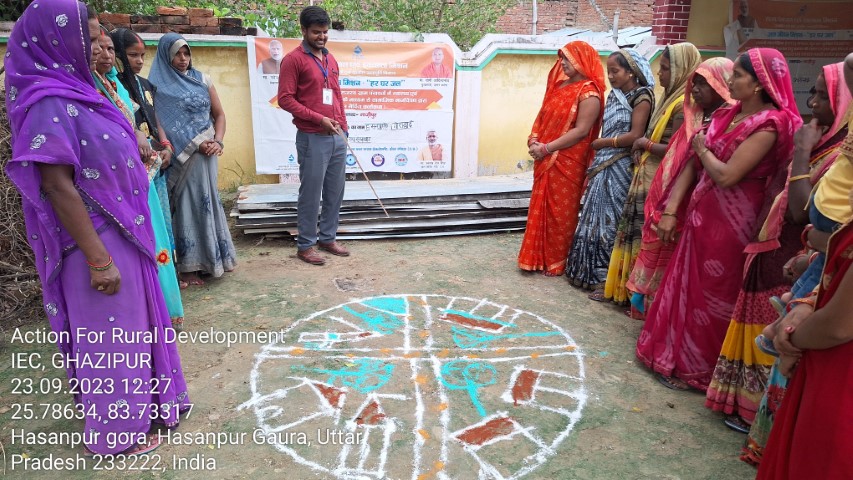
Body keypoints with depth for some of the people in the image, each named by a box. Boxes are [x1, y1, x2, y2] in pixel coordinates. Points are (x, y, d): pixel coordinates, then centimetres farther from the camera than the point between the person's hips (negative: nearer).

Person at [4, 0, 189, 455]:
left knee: (129, 323, 20)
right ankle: (114, 430, 24)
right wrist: (99, 260, -22)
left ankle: (137, 401, 39)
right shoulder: (49, 103, -20)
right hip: (97, 240, -9)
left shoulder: (74, 92, 9)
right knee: (109, 332, 5)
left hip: (120, 232, 9)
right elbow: (57, 187, -23)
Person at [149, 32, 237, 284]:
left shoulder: (202, 80, 10)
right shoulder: (159, 86, -1)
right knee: (187, 205, -3)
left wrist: (217, 141, -6)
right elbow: (164, 124, -7)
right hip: (181, 155, -4)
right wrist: (195, 145, -15)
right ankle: (188, 265, 5)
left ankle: (208, 259, 18)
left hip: (207, 153, 4)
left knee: (205, 201, 7)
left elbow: (219, 114, 11)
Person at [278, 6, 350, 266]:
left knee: (335, 192, 11)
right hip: (312, 138, -7)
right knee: (311, 194, -2)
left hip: (338, 136, 7)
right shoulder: (293, 59, -5)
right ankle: (305, 245, 9)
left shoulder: (330, 59, 17)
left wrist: (343, 125, 16)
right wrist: (319, 119, -15)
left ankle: (328, 238, 24)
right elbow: (285, 99, -11)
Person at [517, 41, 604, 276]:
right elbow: (543, 116, 15)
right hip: (545, 160, 8)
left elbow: (581, 130, -19)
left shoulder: (589, 94, -13)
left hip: (567, 164, -8)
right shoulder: (559, 86, 12)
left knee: (561, 212, 3)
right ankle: (539, 257, 26)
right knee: (541, 209, 13)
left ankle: (557, 262, 17)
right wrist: (534, 139, -3)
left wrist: (547, 148, -19)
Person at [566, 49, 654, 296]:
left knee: (611, 221, -3)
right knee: (598, 219, 11)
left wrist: (601, 143, -9)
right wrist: (594, 165, 9)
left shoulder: (641, 97, -8)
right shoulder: (615, 96, 15)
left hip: (620, 169, -7)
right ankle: (592, 273, 21)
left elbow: (634, 136, -17)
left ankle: (608, 279, 7)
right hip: (603, 167, 7)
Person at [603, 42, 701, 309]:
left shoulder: (684, 104, -15)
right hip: (647, 179, 10)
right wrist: (644, 147, 0)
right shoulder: (671, 98, 15)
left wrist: (646, 144, -9)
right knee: (641, 236, 15)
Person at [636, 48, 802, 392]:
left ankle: (696, 368, 22)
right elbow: (693, 164, 8)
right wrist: (671, 209, 4)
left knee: (710, 297, 5)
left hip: (729, 222, -8)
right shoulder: (726, 115, 9)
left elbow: (726, 175, -24)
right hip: (700, 214, 8)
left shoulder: (770, 124, -16)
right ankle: (675, 353, 33)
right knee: (685, 285, 16)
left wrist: (703, 148, -7)